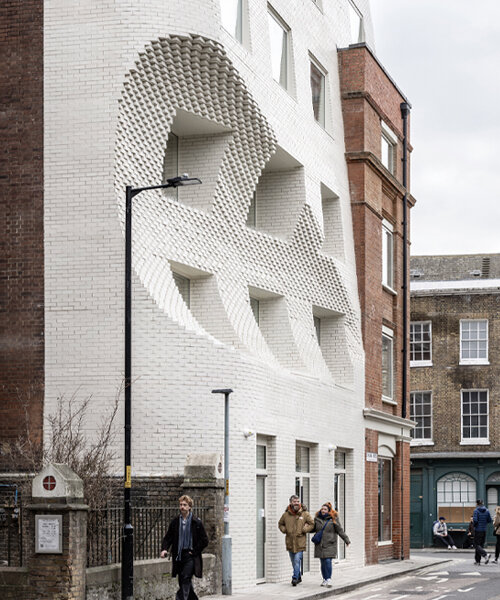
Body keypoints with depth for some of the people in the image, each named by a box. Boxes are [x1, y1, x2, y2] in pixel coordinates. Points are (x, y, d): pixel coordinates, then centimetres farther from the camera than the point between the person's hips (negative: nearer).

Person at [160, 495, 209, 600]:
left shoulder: (196, 522, -3)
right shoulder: (175, 522, 7)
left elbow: (204, 541, -1)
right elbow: (168, 538, 9)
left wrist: (194, 551, -7)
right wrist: (164, 549, -8)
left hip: (190, 556, -4)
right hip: (178, 557, 5)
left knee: (185, 579, -17)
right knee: (183, 582, 10)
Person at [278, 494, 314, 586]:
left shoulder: (305, 514, -2)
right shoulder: (285, 515, 3)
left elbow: (312, 524, 6)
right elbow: (280, 524, 19)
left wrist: (304, 529, -7)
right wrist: (284, 530, 2)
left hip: (300, 542, -3)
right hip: (290, 543, 3)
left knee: (297, 560, -12)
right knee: (294, 562, 12)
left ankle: (295, 578, -9)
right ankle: (298, 577, 27)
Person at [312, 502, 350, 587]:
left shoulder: (333, 519, -2)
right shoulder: (317, 519, 8)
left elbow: (340, 531, 2)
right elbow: (313, 528, 22)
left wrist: (347, 540, 1)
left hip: (330, 544, -4)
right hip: (320, 545, 4)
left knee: (328, 561, -14)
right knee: (322, 563, 6)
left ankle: (329, 579, -11)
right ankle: (325, 579, 17)